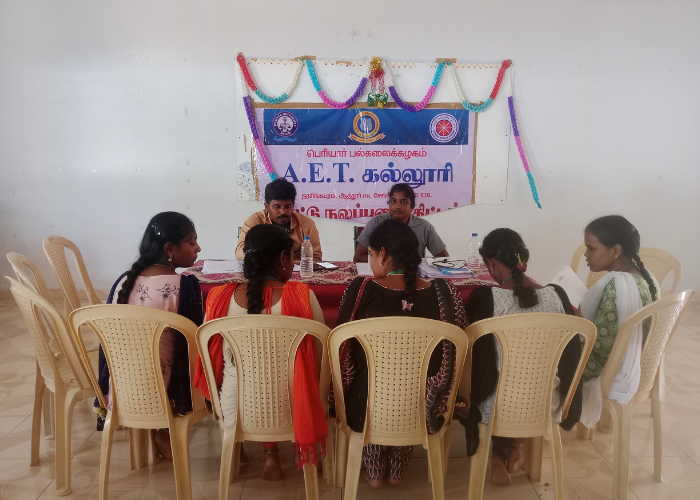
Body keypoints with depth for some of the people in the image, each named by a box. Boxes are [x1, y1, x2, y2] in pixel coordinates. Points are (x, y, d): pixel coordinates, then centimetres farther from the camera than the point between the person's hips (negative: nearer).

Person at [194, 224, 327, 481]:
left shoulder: (220, 298, -11)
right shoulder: (302, 296, -18)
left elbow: (212, 358, 3)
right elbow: (320, 353, -6)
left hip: (234, 411, 2)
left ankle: (270, 454, 26)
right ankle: (271, 455, 28)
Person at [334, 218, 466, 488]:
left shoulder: (361, 289, -15)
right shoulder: (443, 293, -13)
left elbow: (343, 351, -5)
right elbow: (452, 356, -3)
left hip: (367, 408, -1)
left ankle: (374, 472, 41)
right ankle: (397, 471, 45)